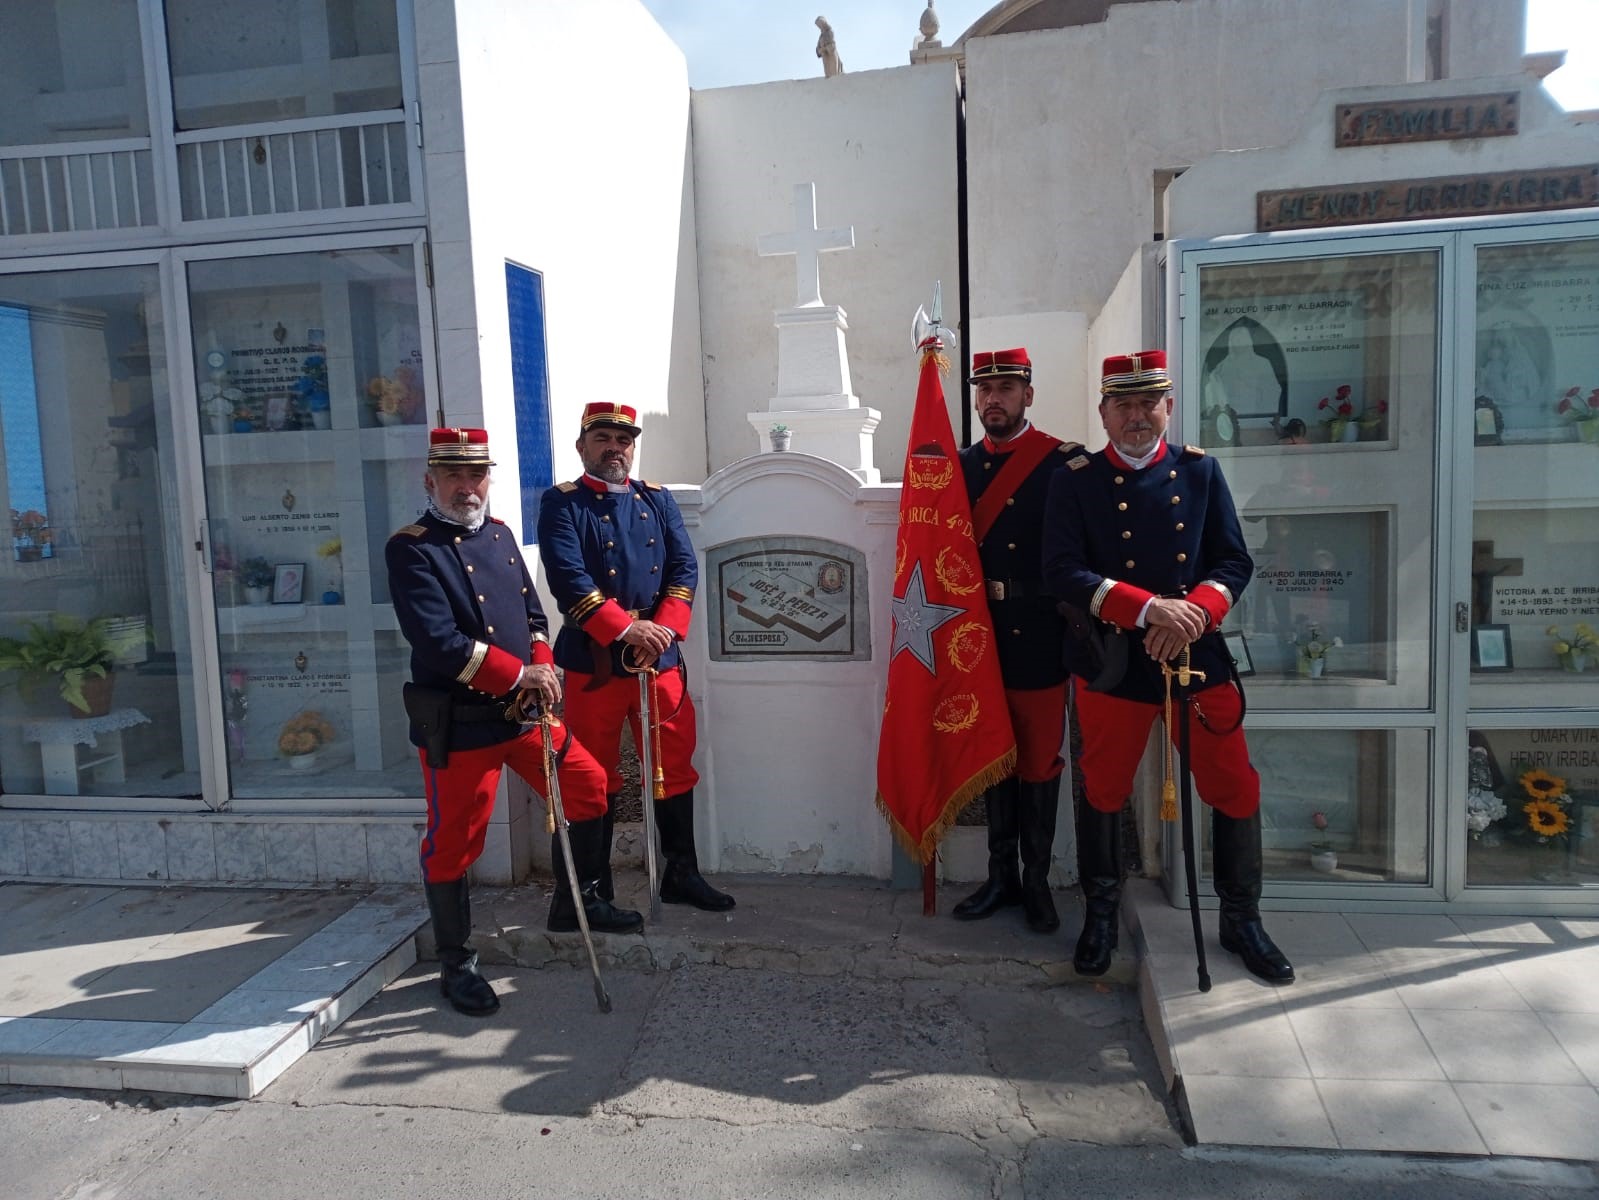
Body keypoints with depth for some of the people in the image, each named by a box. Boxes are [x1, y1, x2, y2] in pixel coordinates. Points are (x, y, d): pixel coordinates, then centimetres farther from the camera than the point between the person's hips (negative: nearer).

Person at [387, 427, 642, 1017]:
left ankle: (577, 902, 33)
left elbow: (533, 613, 13)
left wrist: (542, 667, -6)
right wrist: (520, 675, -21)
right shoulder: (411, 549, -13)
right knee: (453, 842, 3)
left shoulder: (500, 534, 11)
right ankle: (457, 965, 21)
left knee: (587, 786, 13)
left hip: (523, 710, 8)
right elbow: (438, 642, -23)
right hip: (457, 723, -7)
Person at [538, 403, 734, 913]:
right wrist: (628, 630, -22)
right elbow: (568, 578, -13)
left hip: (660, 656, 4)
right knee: (593, 775, 6)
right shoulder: (562, 503, 0)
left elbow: (685, 567, 3)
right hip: (592, 658, -4)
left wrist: (663, 629, -13)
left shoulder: (658, 499, 13)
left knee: (674, 766, 9)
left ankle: (682, 874, 22)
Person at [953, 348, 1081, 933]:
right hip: (982, 636, 4)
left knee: (1039, 761, 5)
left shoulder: (1065, 463, -3)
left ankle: (1037, 881, 19)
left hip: (1038, 639, -3)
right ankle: (1002, 875, 23)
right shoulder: (961, 465, 9)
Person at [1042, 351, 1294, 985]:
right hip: (1110, 663, -2)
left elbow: (1235, 560, 4)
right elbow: (1063, 571, -12)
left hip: (1198, 655, 2)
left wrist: (1195, 610, -17)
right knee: (1103, 792, 10)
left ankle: (1241, 920, 28)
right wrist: (1151, 609, -22)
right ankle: (1101, 913, 32)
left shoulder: (1200, 470, 6)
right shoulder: (1075, 480, -2)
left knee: (1235, 790, 6)